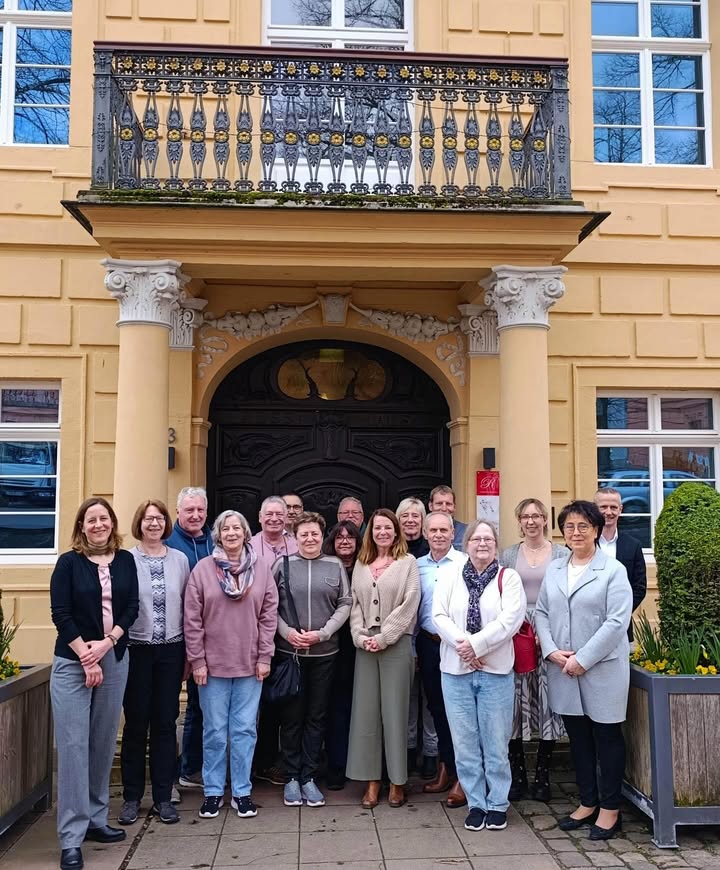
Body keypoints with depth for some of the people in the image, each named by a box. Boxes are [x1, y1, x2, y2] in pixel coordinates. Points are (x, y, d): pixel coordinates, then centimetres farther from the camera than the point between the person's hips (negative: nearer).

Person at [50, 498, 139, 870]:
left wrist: (106, 643, -12)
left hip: (115, 661, 4)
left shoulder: (125, 560, 5)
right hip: (72, 663, -3)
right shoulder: (68, 562, -4)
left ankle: (96, 819, 22)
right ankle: (71, 837, 0)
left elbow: (131, 608, 2)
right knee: (73, 744, -5)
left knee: (104, 742, 9)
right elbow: (60, 613, -8)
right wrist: (87, 657, -13)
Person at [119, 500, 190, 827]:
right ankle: (131, 797, 18)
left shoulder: (180, 560, 4)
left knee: (165, 723, 7)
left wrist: (189, 652, 7)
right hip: (136, 650, -2)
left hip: (171, 650, 2)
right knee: (136, 723, 5)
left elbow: (188, 606, 8)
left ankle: (163, 797, 17)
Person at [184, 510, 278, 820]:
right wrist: (197, 660, -5)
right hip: (212, 664, -1)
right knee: (214, 731, 8)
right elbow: (192, 619, -3)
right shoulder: (202, 568, -4)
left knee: (245, 730, 7)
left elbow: (269, 614, 2)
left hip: (250, 664, 1)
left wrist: (264, 656, -1)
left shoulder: (261, 568, 1)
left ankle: (242, 791, 20)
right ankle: (213, 791, 22)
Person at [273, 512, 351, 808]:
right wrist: (287, 632, -12)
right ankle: (291, 777, 17)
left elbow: (345, 604, 1)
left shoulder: (335, 566, 3)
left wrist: (323, 633, -10)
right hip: (289, 651, -1)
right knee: (291, 717, 5)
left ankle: (308, 777, 18)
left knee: (316, 717, 8)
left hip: (324, 653, 1)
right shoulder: (283, 564, 1)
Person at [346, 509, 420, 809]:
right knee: (366, 710, 4)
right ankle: (371, 780, 12)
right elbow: (355, 603, 9)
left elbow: (409, 605, -7)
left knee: (394, 710, 1)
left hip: (396, 644, -3)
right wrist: (360, 636, -5)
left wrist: (383, 637, -11)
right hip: (365, 645, 4)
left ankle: (397, 780, 11)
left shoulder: (408, 562, 2)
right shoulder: (361, 564, 14)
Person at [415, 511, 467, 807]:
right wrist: (414, 648, 13)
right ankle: (446, 768, 26)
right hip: (428, 643, 5)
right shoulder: (418, 566, 9)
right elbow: (414, 608, 14)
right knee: (437, 707, 13)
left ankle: (462, 776, 9)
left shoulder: (464, 563, -7)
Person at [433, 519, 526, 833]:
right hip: (455, 671, 2)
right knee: (465, 742, 7)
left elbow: (510, 619, -11)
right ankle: (476, 804, 21)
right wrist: (462, 645, -16)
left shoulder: (508, 577, 1)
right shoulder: (449, 574, 6)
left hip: (496, 670, -1)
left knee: (496, 742, 5)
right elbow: (439, 615, -2)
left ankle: (498, 804, 21)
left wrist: (476, 645, -17)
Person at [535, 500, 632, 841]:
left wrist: (583, 659, -17)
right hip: (562, 668, 5)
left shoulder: (613, 570, -7)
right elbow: (541, 612, 9)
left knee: (607, 736, 6)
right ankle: (587, 803, 27)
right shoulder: (554, 569, 9)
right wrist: (552, 651, -8)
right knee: (578, 736, 13)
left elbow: (617, 621, -14)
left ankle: (610, 809, 18)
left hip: (602, 667, -5)